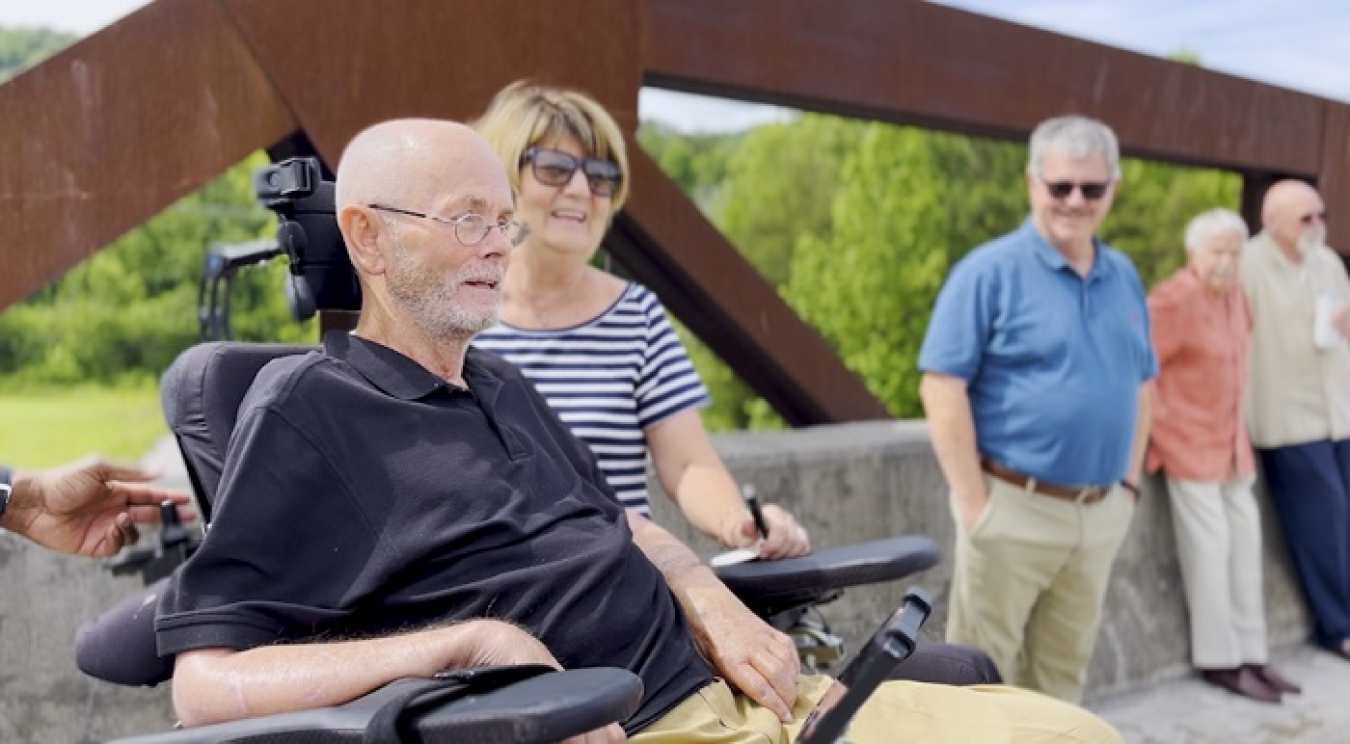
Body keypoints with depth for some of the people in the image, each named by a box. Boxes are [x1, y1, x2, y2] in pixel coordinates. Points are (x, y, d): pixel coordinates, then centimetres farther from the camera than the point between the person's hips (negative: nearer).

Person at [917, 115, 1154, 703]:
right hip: (1014, 507, -6)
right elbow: (943, 386, -14)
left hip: (1100, 514, 6)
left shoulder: (1124, 277, 10)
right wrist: (973, 502, -16)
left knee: (1062, 670, 17)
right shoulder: (990, 270, -10)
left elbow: (1138, 384, 18)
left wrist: (1129, 483, 9)